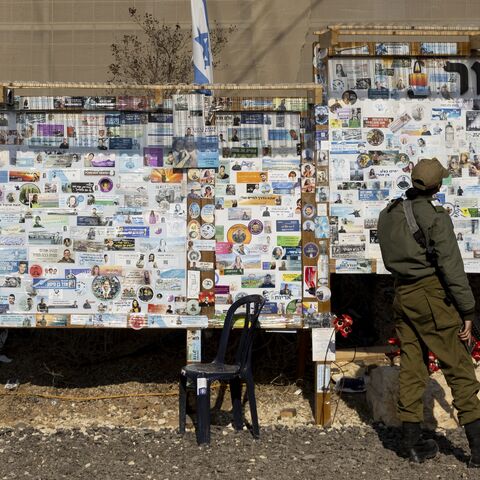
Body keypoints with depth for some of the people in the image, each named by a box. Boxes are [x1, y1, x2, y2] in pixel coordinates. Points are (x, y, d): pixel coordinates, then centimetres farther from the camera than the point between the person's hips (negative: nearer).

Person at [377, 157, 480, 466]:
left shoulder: (389, 214, 7)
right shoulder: (436, 217, -13)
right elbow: (452, 267, -14)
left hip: (402, 293, 7)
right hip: (431, 293, -7)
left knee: (412, 364, 10)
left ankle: (412, 440, 13)